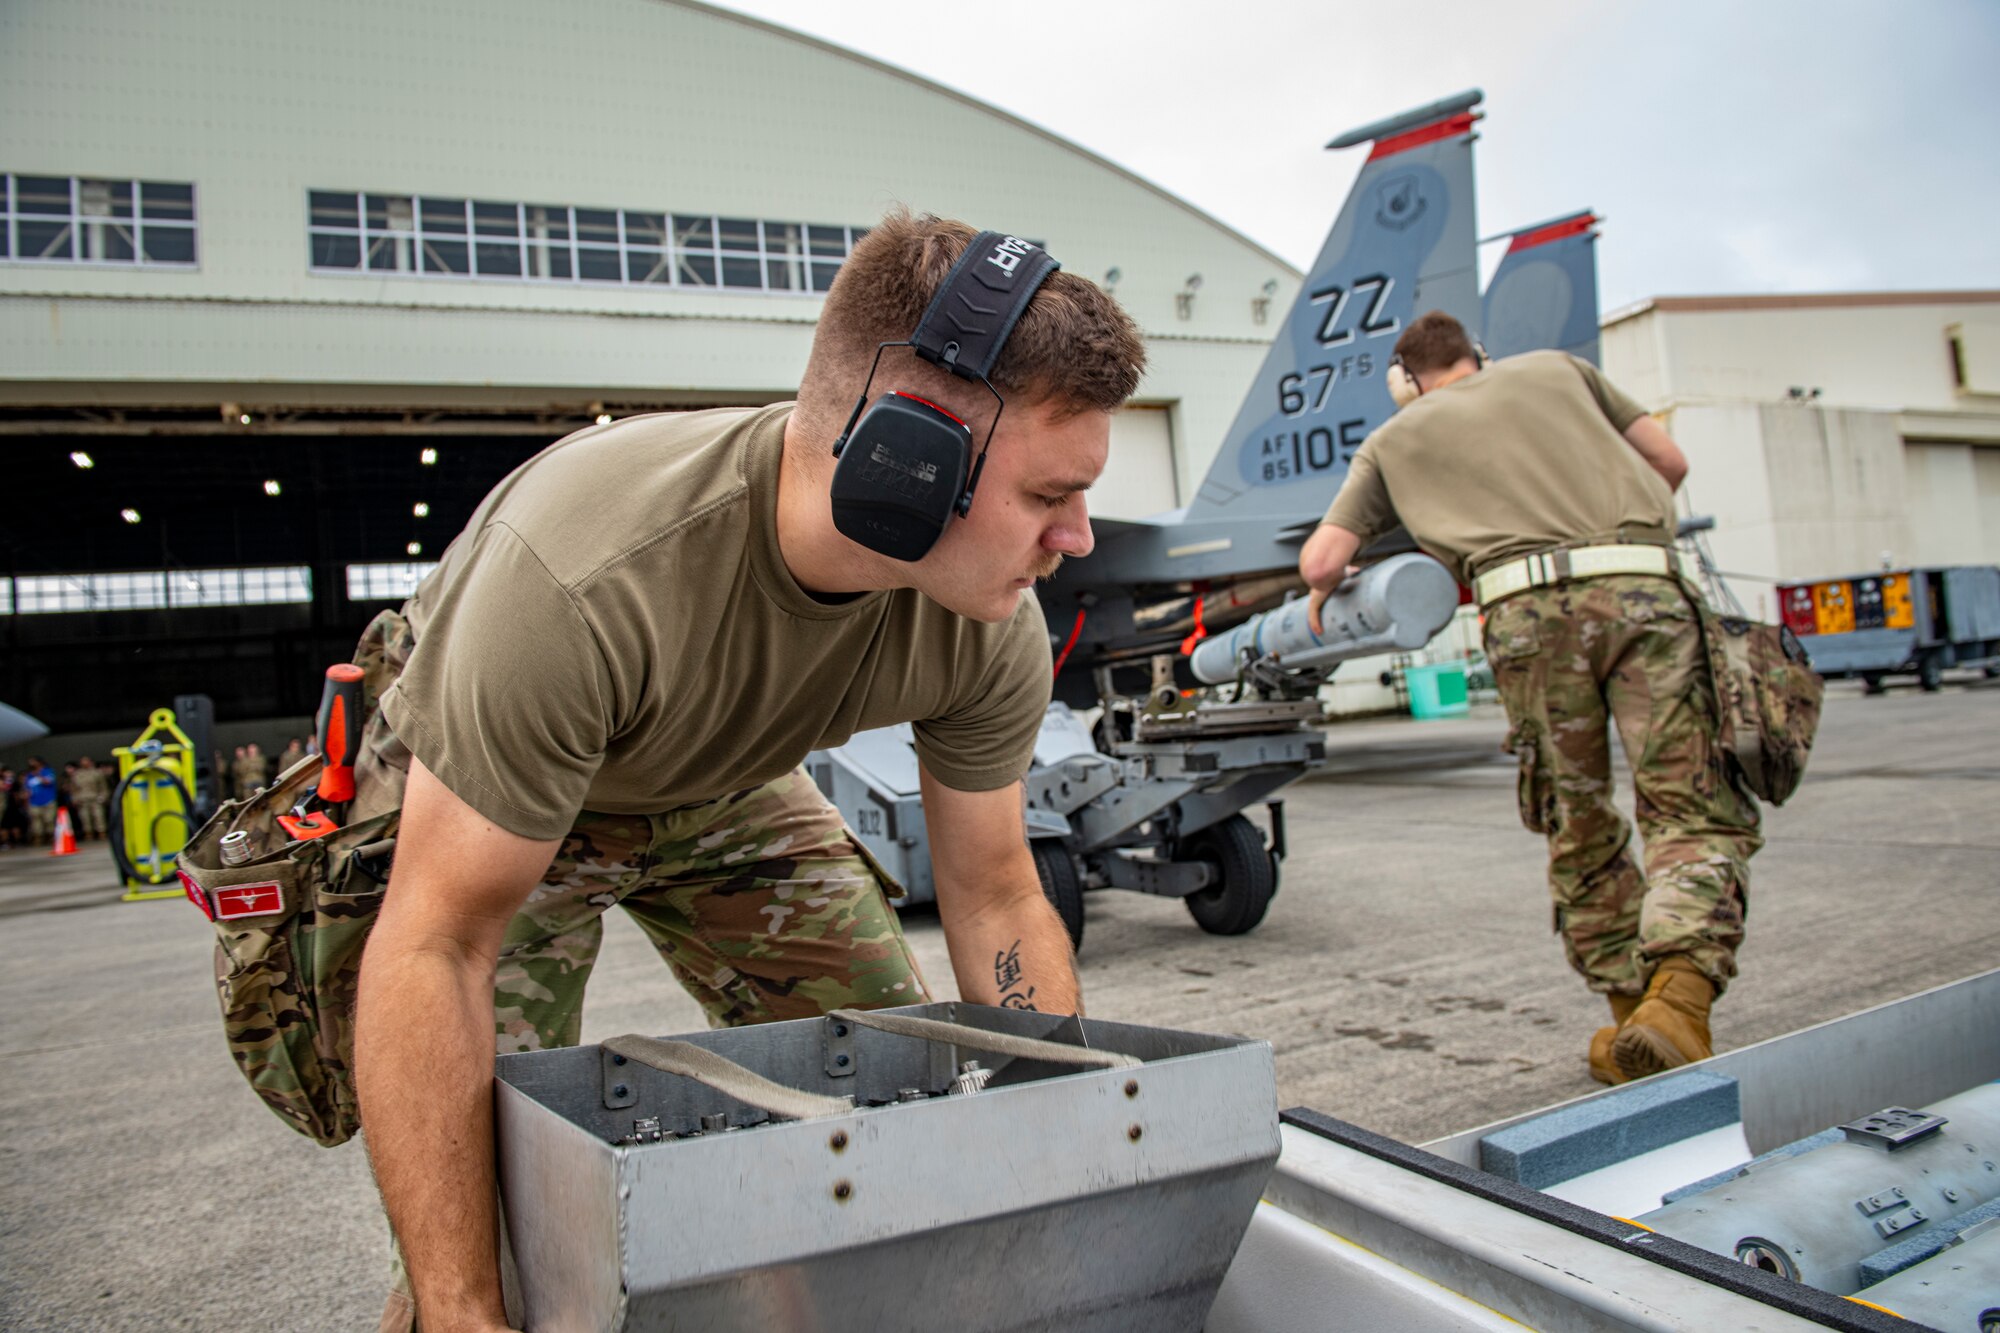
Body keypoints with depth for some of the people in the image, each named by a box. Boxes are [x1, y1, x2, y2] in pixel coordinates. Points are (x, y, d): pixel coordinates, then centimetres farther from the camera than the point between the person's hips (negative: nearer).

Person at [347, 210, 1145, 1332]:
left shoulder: (992, 630, -25)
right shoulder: (583, 571, -43)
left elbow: (996, 902, -12)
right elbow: (434, 948, -36)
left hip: (729, 787, 5)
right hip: (470, 800, -4)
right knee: (487, 1213, -16)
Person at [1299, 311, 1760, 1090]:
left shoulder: (1395, 439, 25)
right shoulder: (1555, 369, 30)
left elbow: (1321, 560, 15)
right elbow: (1669, 461, 29)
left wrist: (1322, 597, 38)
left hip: (1530, 602, -1)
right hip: (1643, 586, 1)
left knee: (1579, 829, 13)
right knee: (1693, 812, 0)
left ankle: (1632, 1012, 17)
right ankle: (1679, 994, -21)